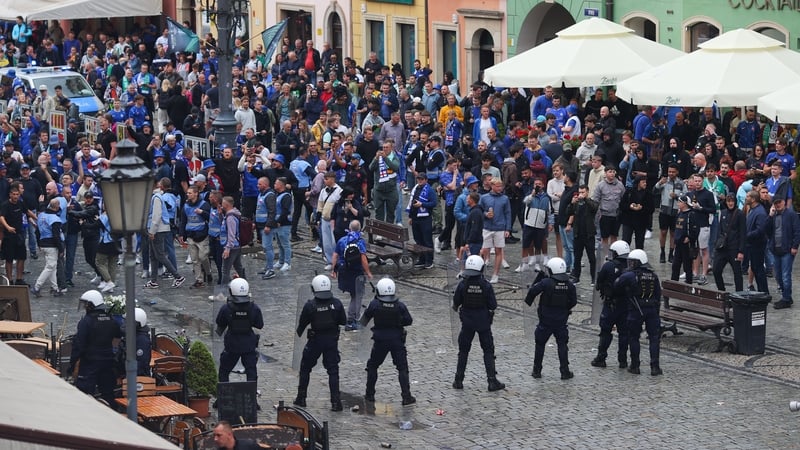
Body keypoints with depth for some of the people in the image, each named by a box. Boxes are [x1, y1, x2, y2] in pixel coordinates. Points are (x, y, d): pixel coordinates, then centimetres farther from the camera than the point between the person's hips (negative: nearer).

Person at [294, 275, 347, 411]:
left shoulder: (310, 305, -14)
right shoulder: (336, 303, -9)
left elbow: (302, 323, -3)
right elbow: (343, 321, -1)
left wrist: (299, 332, 18)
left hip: (315, 340, -1)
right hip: (332, 340, 1)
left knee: (305, 368, 17)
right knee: (333, 370, 6)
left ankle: (301, 398, 23)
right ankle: (336, 401, -2)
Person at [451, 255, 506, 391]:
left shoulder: (463, 284, -12)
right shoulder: (486, 285, -13)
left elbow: (456, 303, -4)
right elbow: (493, 305, -10)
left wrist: (456, 308, 18)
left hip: (467, 322, 1)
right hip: (483, 322, -1)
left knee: (463, 351, 14)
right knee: (488, 351, 8)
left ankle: (458, 380, 16)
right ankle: (492, 381, 4)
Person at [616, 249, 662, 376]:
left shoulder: (630, 276, -10)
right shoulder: (653, 276, 6)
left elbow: (616, 286, -1)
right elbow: (658, 295, 10)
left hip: (636, 310, -4)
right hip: (652, 309, 4)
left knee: (633, 338, 10)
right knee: (654, 337, 7)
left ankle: (635, 366, 13)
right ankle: (655, 367, 2)